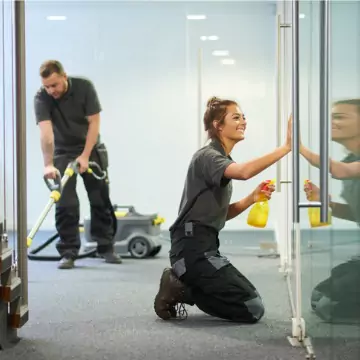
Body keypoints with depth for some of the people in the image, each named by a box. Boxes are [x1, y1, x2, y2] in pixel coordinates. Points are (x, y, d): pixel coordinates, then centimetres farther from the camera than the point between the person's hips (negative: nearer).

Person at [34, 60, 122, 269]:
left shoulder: (84, 87, -19)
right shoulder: (41, 98, -21)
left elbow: (94, 122, -16)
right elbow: (46, 132, -31)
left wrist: (85, 156, -21)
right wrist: (48, 164, -41)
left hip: (92, 149, 1)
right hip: (63, 152, 0)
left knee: (101, 200, 3)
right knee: (66, 203, -8)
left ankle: (106, 247, 14)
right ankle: (68, 252, -3)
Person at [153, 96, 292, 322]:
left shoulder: (222, 160, 19)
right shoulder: (207, 156, -11)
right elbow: (244, 172, -34)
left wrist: (252, 199, 1)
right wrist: (286, 148, -37)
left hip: (205, 248, 10)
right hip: (193, 248, -10)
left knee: (251, 304, 20)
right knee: (253, 309, -12)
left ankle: (181, 285, 12)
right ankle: (181, 291, -5)